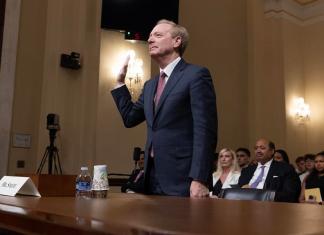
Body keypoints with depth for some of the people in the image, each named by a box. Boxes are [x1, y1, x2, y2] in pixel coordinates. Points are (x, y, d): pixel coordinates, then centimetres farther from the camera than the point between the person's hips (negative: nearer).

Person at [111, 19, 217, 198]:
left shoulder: (196, 75, -7)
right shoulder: (150, 85, 17)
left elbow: (205, 130, -14)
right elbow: (130, 118, 20)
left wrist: (199, 179, -20)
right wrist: (120, 80, 16)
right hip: (153, 179, 7)